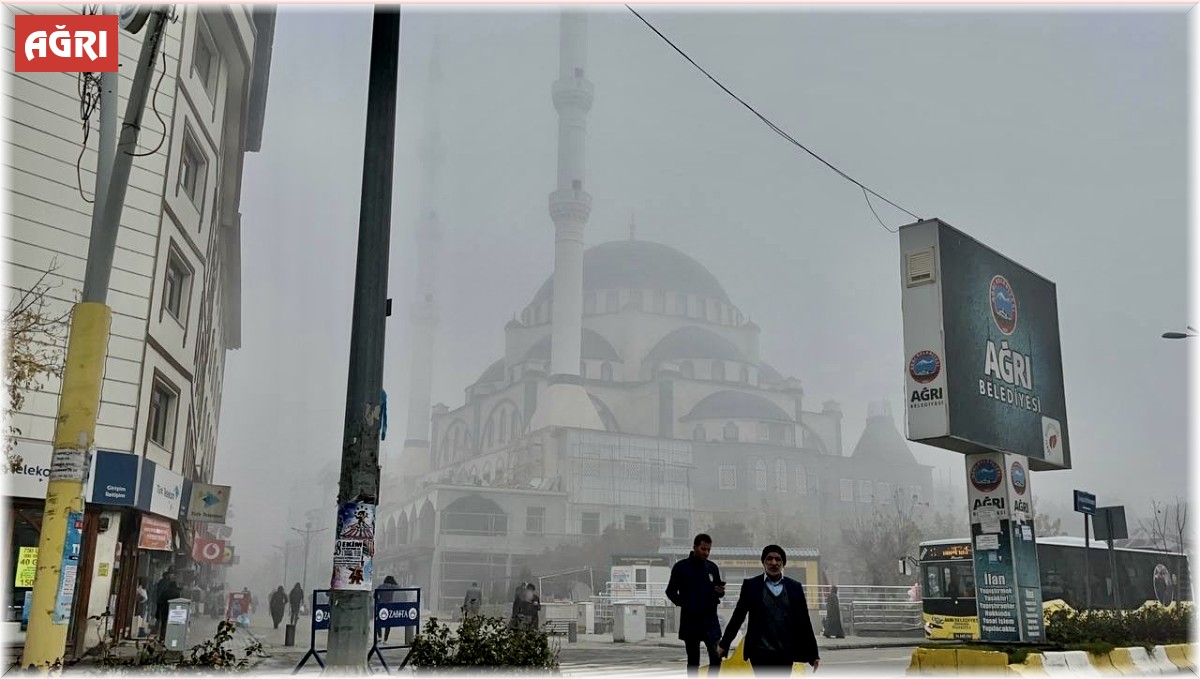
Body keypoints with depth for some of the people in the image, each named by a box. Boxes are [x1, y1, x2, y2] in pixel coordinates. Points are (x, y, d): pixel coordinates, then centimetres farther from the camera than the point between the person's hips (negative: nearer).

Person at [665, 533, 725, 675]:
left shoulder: (712, 567, 7)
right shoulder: (681, 566, -3)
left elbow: (718, 591, 16)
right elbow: (671, 591, 1)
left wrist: (720, 592, -7)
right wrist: (683, 604, -13)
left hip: (710, 619, 2)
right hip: (690, 621, -2)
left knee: (716, 657, -8)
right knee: (693, 661, 8)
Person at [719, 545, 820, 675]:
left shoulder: (795, 587, 7)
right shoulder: (751, 585, 1)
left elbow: (804, 622, 8)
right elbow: (738, 616, 6)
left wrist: (813, 654, 7)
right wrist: (724, 644, 9)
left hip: (785, 655, 3)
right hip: (760, 654, -2)